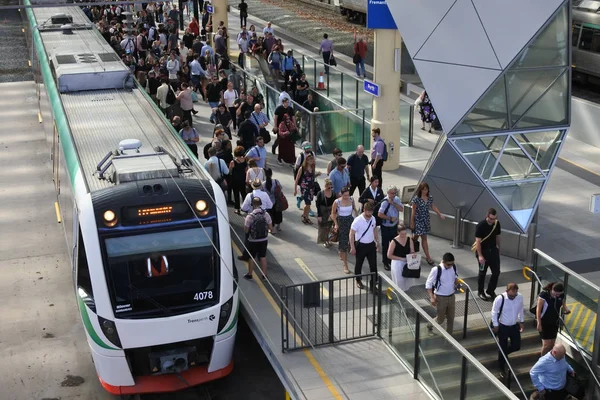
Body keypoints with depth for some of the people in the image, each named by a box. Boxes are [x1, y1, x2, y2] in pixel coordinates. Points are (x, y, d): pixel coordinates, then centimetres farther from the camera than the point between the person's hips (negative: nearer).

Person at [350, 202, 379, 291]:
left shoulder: (373, 219, -3)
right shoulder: (358, 220, -20)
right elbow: (351, 234, -16)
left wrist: (377, 242, 15)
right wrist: (352, 247, -16)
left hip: (371, 245, 4)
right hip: (360, 245, -4)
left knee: (373, 265, 2)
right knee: (359, 264, 14)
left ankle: (373, 285, 10)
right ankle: (358, 281, 36)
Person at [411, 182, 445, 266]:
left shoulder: (430, 198, 0)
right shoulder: (416, 199, -16)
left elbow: (433, 207, 13)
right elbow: (413, 211, -11)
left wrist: (440, 214, 1)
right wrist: (412, 223, -8)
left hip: (426, 220, 5)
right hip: (419, 220, -5)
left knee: (416, 236, 13)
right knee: (424, 238, 0)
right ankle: (428, 257, 11)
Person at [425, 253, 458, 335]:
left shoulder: (453, 267, -7)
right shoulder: (436, 270, -23)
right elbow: (428, 284, -16)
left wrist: (456, 280, -6)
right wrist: (432, 297, -21)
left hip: (451, 296, 5)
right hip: (440, 298, -5)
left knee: (451, 318, 13)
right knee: (441, 318, 8)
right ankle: (430, 325, 38)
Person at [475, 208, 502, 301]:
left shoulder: (497, 224, -4)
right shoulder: (480, 226, -20)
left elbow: (498, 237, 9)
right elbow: (478, 241, -20)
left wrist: (498, 249, 14)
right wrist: (480, 255, -23)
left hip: (493, 250, 5)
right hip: (483, 251, -5)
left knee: (496, 272, 5)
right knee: (482, 272, 6)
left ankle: (490, 290, 24)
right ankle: (480, 292, 23)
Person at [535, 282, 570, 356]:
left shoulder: (561, 295, -6)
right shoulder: (544, 294, -22)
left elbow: (563, 304, 11)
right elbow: (538, 309, -18)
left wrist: (566, 309, -14)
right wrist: (539, 323, -19)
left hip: (554, 322, 5)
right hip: (544, 322, -5)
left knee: (552, 344, 9)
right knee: (547, 344, -8)